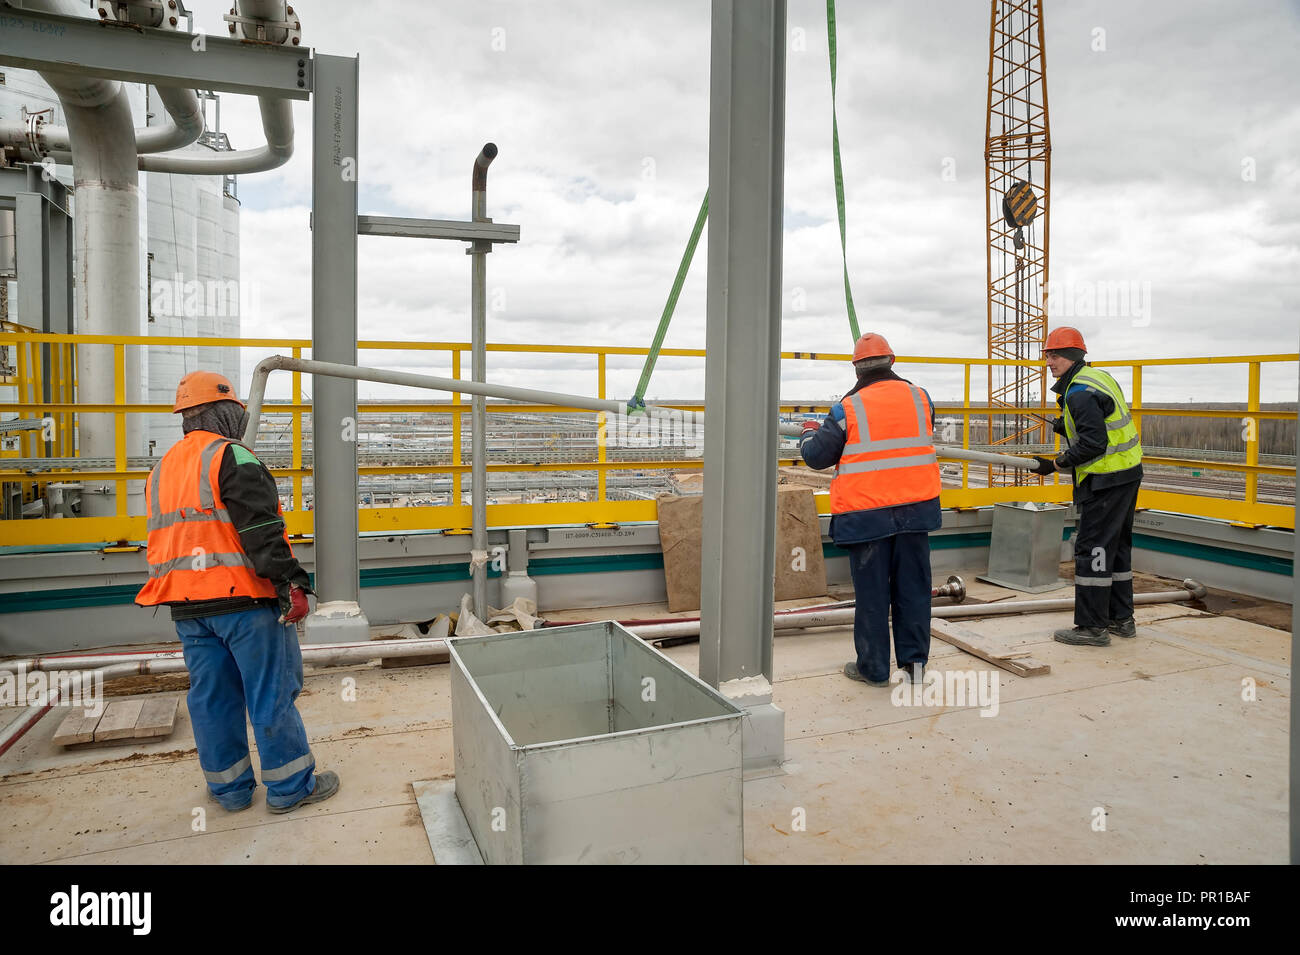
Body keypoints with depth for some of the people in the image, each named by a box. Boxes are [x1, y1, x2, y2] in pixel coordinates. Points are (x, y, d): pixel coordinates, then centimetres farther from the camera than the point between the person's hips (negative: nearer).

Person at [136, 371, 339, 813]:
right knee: (272, 692, 0)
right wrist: (291, 583, -20)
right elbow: (261, 530, -20)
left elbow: (165, 541, 22)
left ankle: (229, 788, 24)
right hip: (243, 598, -8)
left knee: (211, 694, 13)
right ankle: (290, 786, 8)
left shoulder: (160, 470, 17)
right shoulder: (232, 457, -11)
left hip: (188, 608, 8)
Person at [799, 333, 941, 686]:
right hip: (916, 507, 4)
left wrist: (809, 434, 20)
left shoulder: (848, 409, -8)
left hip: (867, 514, -3)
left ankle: (874, 668, 16)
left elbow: (817, 456, -1)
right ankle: (915, 660, 21)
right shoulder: (921, 398, 4)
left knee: (872, 592, 6)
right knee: (912, 586, 13)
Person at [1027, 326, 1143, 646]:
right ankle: (1121, 619, 27)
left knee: (1091, 549, -6)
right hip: (1128, 474, 11)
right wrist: (1067, 428, 11)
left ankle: (1092, 627, -1)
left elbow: (1094, 443, -24)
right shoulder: (1100, 377, 14)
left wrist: (1056, 464, -15)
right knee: (1117, 546, 17)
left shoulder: (1080, 392, -18)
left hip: (1105, 481, -11)